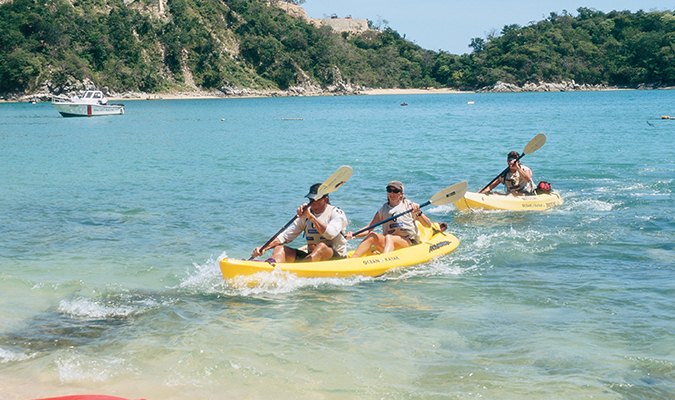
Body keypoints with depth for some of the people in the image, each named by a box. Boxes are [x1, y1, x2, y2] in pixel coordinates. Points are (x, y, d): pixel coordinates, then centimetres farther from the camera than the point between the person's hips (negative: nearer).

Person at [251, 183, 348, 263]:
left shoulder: (337, 213, -4)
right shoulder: (305, 216, 12)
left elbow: (330, 234, -24)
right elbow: (286, 236, 7)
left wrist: (311, 216, -27)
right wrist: (265, 247, -8)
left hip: (336, 257, -5)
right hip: (311, 257, 6)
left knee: (322, 246, -37)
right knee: (280, 249, -11)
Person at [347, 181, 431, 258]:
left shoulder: (409, 206, 4)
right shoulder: (383, 210, 14)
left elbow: (428, 225, -2)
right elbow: (368, 228, 7)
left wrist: (418, 213, -20)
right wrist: (354, 234, -11)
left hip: (410, 243, -4)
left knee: (388, 238, -33)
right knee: (372, 235, -22)